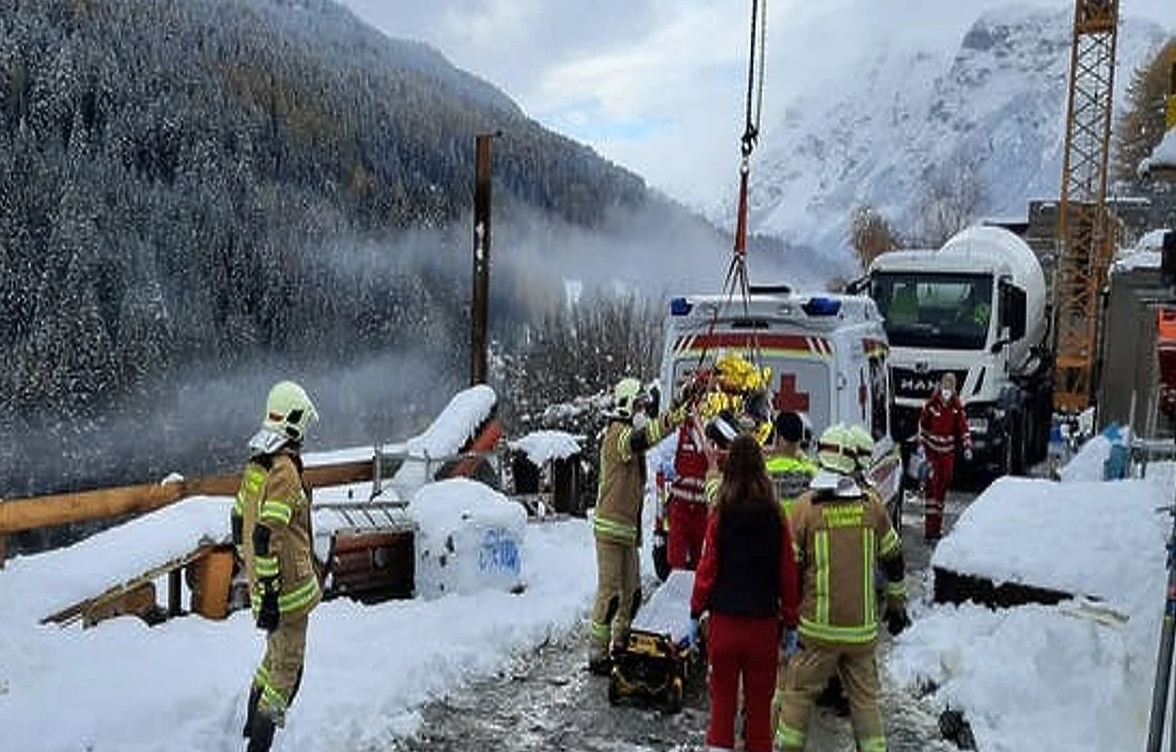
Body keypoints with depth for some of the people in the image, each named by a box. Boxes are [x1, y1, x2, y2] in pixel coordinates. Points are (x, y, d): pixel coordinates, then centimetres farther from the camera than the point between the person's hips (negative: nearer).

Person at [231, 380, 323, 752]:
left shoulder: (254, 464, 7)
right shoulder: (285, 470, -23)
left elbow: (239, 522, 15)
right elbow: (267, 536, -26)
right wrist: (269, 596, -22)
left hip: (261, 581, 10)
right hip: (286, 590, -9)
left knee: (275, 656, 27)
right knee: (287, 670, 2)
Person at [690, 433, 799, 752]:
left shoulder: (720, 515, -10)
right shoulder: (776, 517, -7)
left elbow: (707, 569, -6)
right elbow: (788, 573, -2)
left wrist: (695, 614, 5)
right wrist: (791, 624, 8)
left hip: (724, 619, 0)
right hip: (763, 621, 1)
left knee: (722, 697, 13)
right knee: (759, 701, 14)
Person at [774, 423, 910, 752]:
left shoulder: (805, 507, -9)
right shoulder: (871, 504, -1)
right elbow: (893, 559, 9)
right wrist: (896, 605, 22)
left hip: (817, 627, -2)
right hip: (862, 627, 2)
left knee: (798, 690, 11)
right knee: (864, 696, 15)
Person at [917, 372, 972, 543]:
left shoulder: (957, 406, 1)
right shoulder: (931, 404, -7)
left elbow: (963, 426, 7)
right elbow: (922, 424, 1)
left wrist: (967, 447, -1)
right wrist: (921, 444, -2)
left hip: (948, 450, 4)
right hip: (931, 448, -4)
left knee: (944, 485, 10)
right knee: (932, 484, -12)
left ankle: (937, 526, 22)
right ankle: (929, 529, -12)